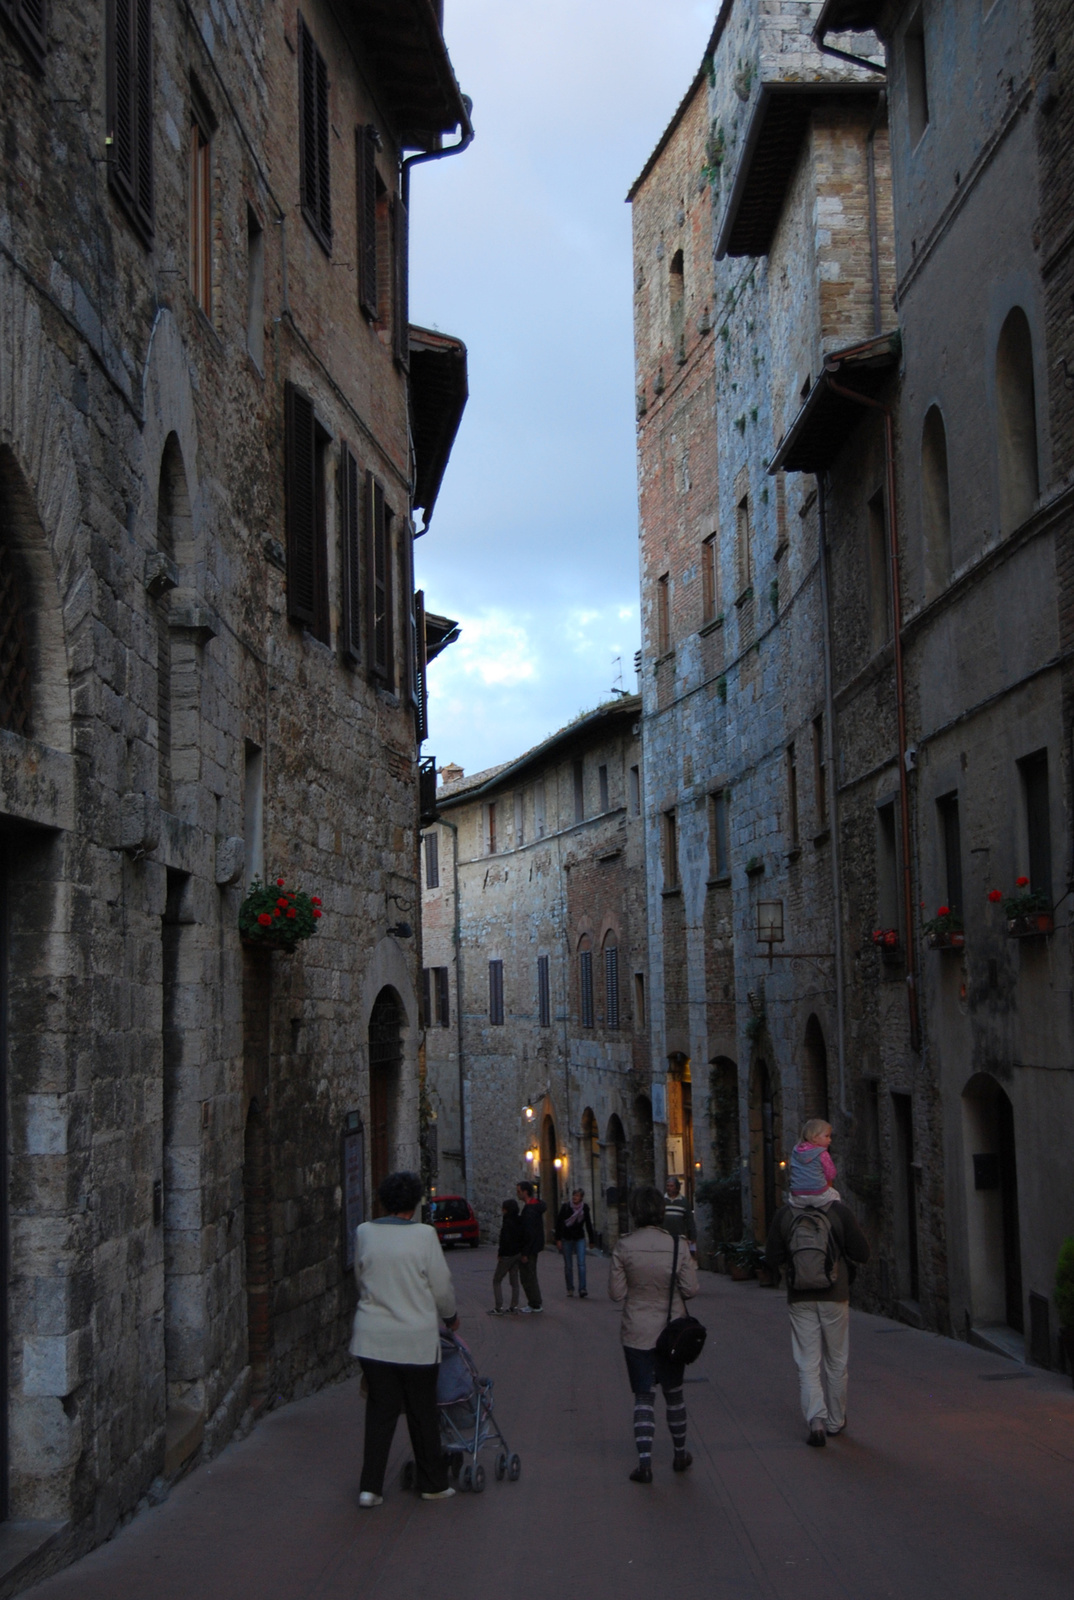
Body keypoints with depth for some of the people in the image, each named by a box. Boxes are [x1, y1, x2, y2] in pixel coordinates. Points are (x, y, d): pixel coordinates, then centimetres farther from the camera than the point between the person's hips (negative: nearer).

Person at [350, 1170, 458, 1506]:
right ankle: (433, 1484, 23)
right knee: (422, 1414, 11)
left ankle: (370, 1487, 7)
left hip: (372, 1336, 3)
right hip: (416, 1338, -3)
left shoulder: (364, 1232, -1)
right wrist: (450, 1316, 15)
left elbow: (361, 1278, 11)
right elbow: (441, 1286, -4)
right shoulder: (424, 1235, -10)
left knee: (379, 1412, 10)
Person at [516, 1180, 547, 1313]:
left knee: (528, 1277, -3)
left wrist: (525, 1253, -22)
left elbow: (529, 1233, -25)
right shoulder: (537, 1206, 10)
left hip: (530, 1248, -10)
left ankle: (535, 1306, 2)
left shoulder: (530, 1210, -23)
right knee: (530, 1276, 18)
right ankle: (536, 1303, 23)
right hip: (534, 1247, 10)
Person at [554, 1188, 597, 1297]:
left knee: (581, 1264, -11)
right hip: (567, 1238, -1)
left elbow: (588, 1224, 9)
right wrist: (558, 1239, -10)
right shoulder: (566, 1206, -9)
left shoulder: (585, 1208, -1)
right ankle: (570, 1289, 17)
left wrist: (591, 1240, 13)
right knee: (568, 1265, 5)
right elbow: (558, 1222, -6)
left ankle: (582, 1290, -13)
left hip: (580, 1238, 1)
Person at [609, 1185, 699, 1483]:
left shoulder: (624, 1247, -12)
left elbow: (616, 1293, -8)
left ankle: (644, 1462, -6)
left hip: (637, 1333, -1)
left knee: (643, 1396, 4)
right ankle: (680, 1453, 31)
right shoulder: (677, 1246, -9)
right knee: (674, 1393, 18)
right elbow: (690, 1289, -6)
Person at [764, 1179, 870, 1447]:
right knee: (836, 1361, 13)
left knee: (807, 1363, 4)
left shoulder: (783, 1215, -6)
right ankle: (835, 1421, 23)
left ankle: (815, 1419, -12)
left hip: (800, 1300, 1)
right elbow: (861, 1254, -5)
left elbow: (772, 1261, -1)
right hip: (834, 1297, 0)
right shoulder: (839, 1211, -10)